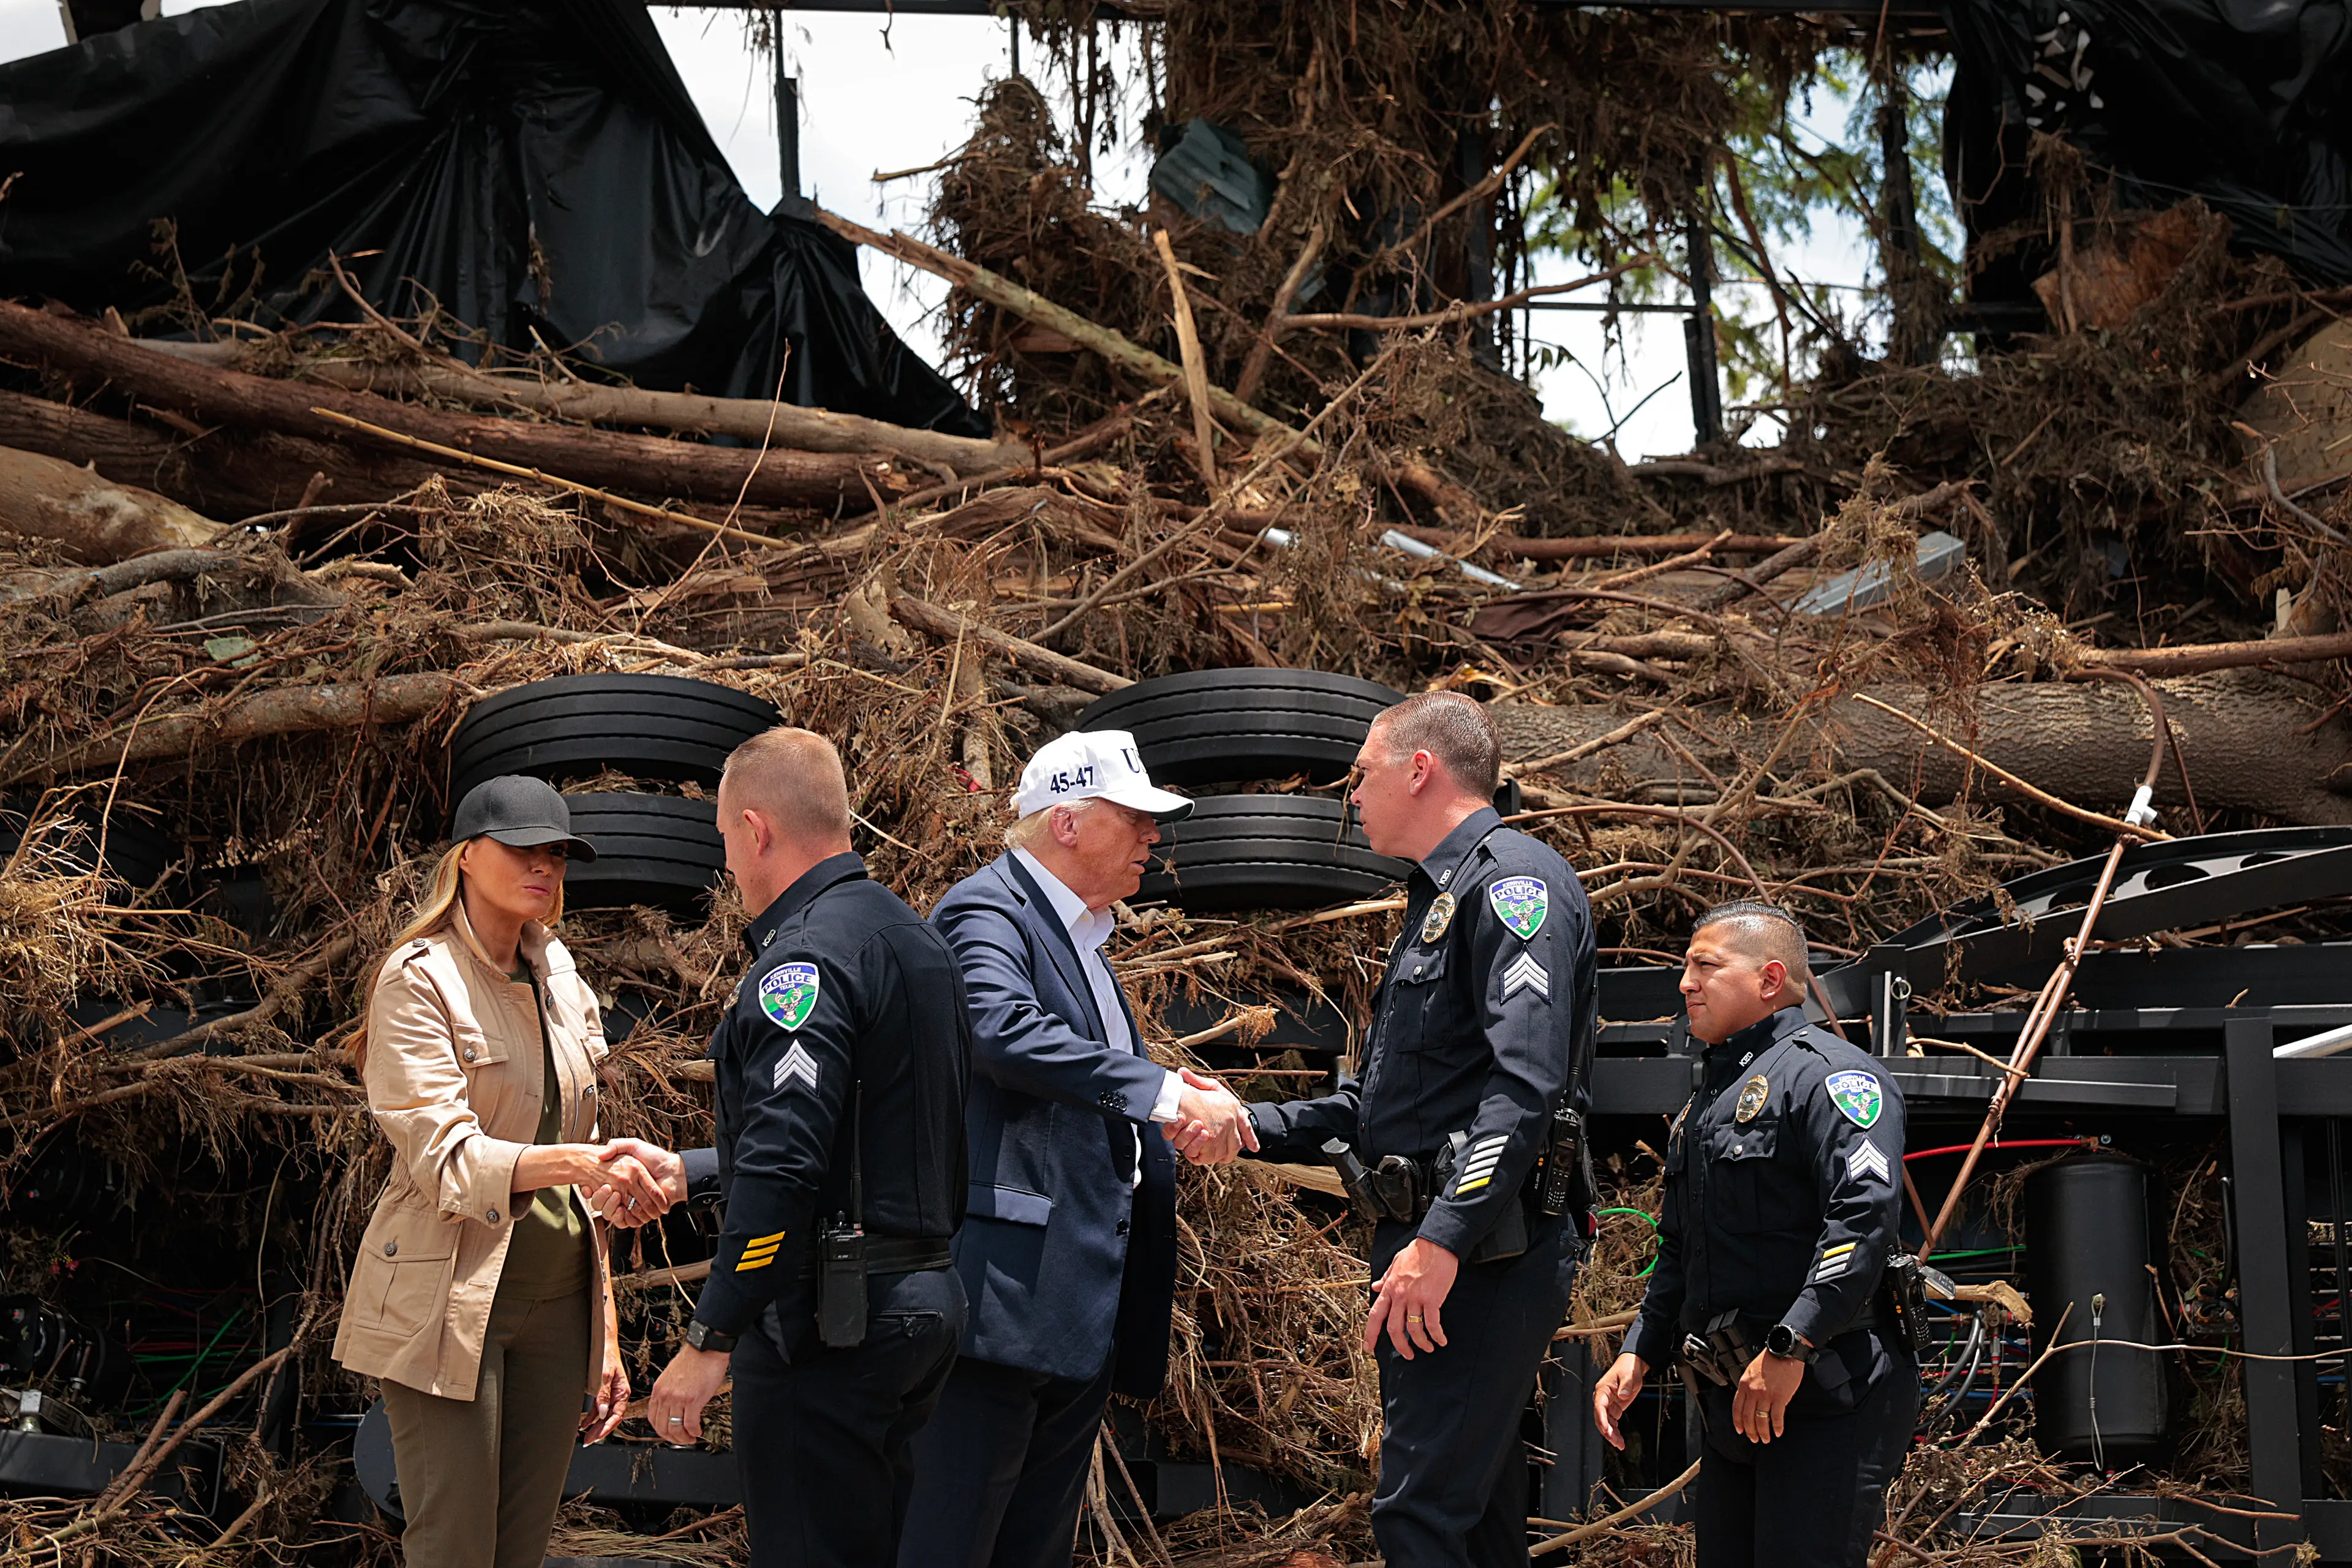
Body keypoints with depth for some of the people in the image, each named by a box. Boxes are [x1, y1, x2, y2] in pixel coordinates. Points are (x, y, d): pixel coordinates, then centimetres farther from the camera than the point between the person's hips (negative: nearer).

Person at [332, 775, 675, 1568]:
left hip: (557, 1296, 6)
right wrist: (578, 1162, -36)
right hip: (453, 1295, -6)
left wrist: (605, 1341, 15)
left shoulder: (561, 983, 13)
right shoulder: (419, 980, -7)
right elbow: (447, 1160, -19)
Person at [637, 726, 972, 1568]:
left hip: (826, 1319, -10)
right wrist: (689, 1175, 30)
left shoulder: (807, 956, -15)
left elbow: (784, 1166, -24)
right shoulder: (918, 940, 16)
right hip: (923, 1302, 10)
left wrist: (709, 1339, -21)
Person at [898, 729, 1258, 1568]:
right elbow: (1006, 1031, -28)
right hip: (1010, 1289, -10)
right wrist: (1163, 1093, -29)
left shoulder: (1080, 936, 23)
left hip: (1085, 1302, 10)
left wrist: (1195, 1114, 5)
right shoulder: (987, 911, -7)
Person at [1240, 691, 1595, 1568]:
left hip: (1483, 1253, -10)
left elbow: (1527, 1081, -24)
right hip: (1429, 1249, 10)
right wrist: (1249, 1124, 14)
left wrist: (1444, 1240, -29)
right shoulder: (1438, 903, 23)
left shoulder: (1513, 879, -10)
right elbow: (1374, 1107, 26)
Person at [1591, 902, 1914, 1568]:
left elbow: (1865, 1214, -22)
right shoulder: (1704, 1106, 23)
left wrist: (1787, 1349, -26)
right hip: (1736, 1404, 9)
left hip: (1826, 1395, -9)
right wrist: (1637, 1356, 14)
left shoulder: (1826, 1073, -8)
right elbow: (1678, 1254, 28)